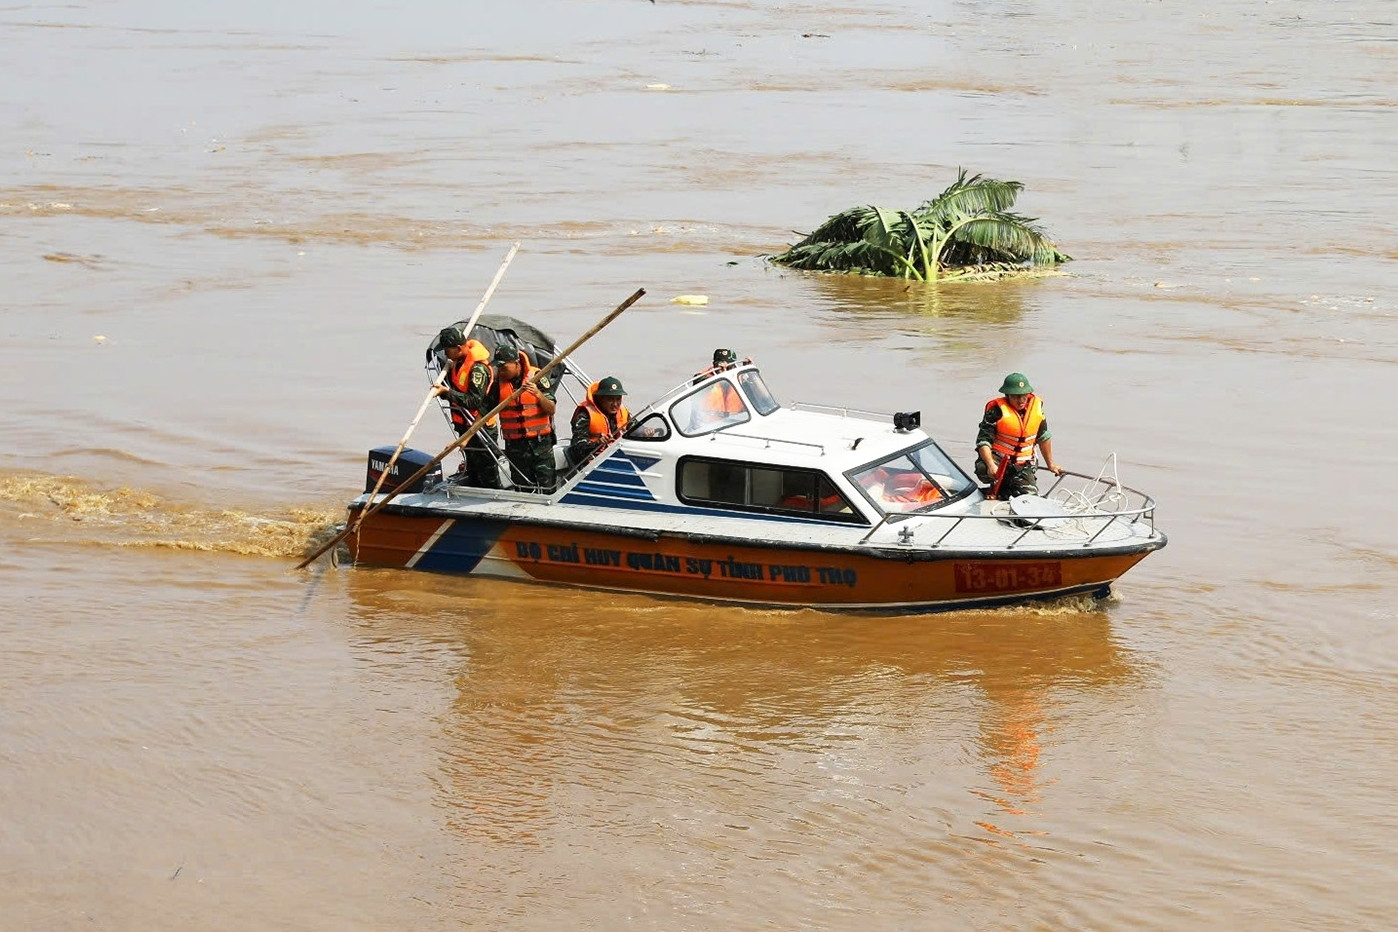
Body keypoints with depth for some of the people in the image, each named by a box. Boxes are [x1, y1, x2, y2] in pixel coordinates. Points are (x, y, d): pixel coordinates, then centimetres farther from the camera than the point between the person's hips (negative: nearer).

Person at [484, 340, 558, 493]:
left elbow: (551, 410, -8)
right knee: (523, 490, 8)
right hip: (515, 445, 3)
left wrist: (538, 394, -26)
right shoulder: (498, 383, 1)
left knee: (547, 488, -5)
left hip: (540, 443, -3)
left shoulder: (537, 377, -6)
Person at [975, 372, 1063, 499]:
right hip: (997, 459, -4)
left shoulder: (1036, 406, 2)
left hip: (1022, 467, 4)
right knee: (984, 470, -37)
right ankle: (998, 488, 0)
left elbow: (1043, 437, 16)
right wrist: (991, 465, -35)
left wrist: (1050, 464, 22)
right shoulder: (997, 410, -14)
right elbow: (983, 440, -19)